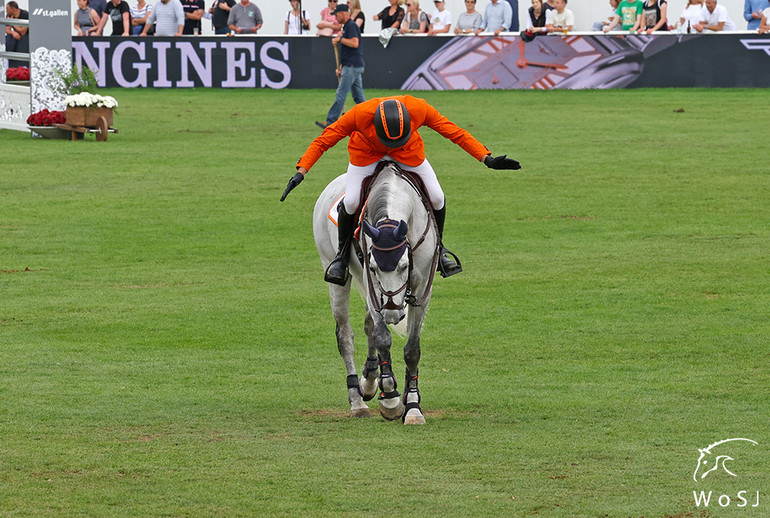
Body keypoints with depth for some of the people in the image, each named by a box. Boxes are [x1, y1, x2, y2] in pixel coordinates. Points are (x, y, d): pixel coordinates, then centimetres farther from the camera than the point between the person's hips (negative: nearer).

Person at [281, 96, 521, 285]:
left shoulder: (419, 109, -36)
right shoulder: (361, 114, -39)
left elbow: (454, 132, -22)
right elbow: (325, 140, -27)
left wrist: (487, 159, -24)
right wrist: (301, 171, -33)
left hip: (409, 153, 2)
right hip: (366, 152, -2)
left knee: (437, 198, -9)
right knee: (351, 201, -18)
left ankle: (437, 249, 19)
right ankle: (342, 254, 10)